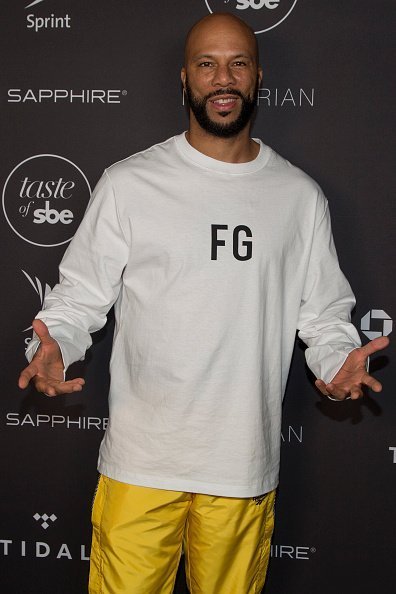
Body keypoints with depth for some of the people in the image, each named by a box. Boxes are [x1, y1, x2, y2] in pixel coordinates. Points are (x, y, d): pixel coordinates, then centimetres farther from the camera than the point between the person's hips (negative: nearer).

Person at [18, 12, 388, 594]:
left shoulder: (299, 195, 4)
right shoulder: (128, 184, -2)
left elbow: (324, 312, 10)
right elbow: (80, 295, 0)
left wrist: (338, 361, -10)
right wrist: (52, 346, -19)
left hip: (246, 462, 2)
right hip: (140, 462, -1)